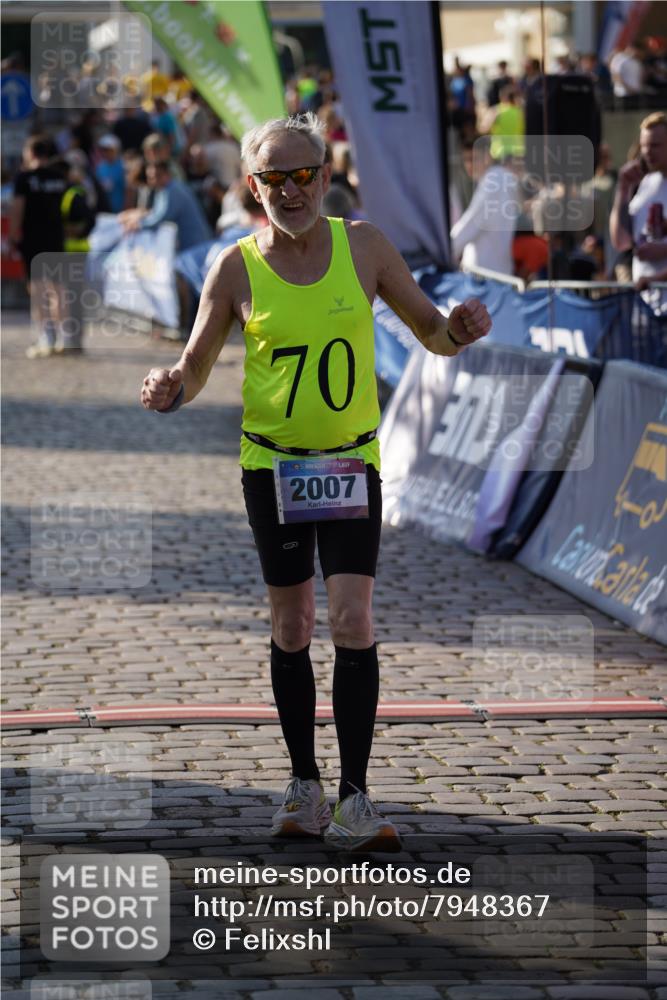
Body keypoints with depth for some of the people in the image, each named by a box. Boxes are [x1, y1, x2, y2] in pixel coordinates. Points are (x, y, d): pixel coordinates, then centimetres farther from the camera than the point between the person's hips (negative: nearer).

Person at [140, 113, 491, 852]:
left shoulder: (363, 246, -3)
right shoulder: (237, 269, -5)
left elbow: (430, 333, 5)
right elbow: (195, 367, 3)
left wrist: (458, 331, -18)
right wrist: (171, 390, -20)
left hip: (352, 462, 0)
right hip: (271, 462, 0)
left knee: (352, 622, -11)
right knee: (291, 629, 7)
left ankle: (354, 802, -9)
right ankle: (304, 785, 21)